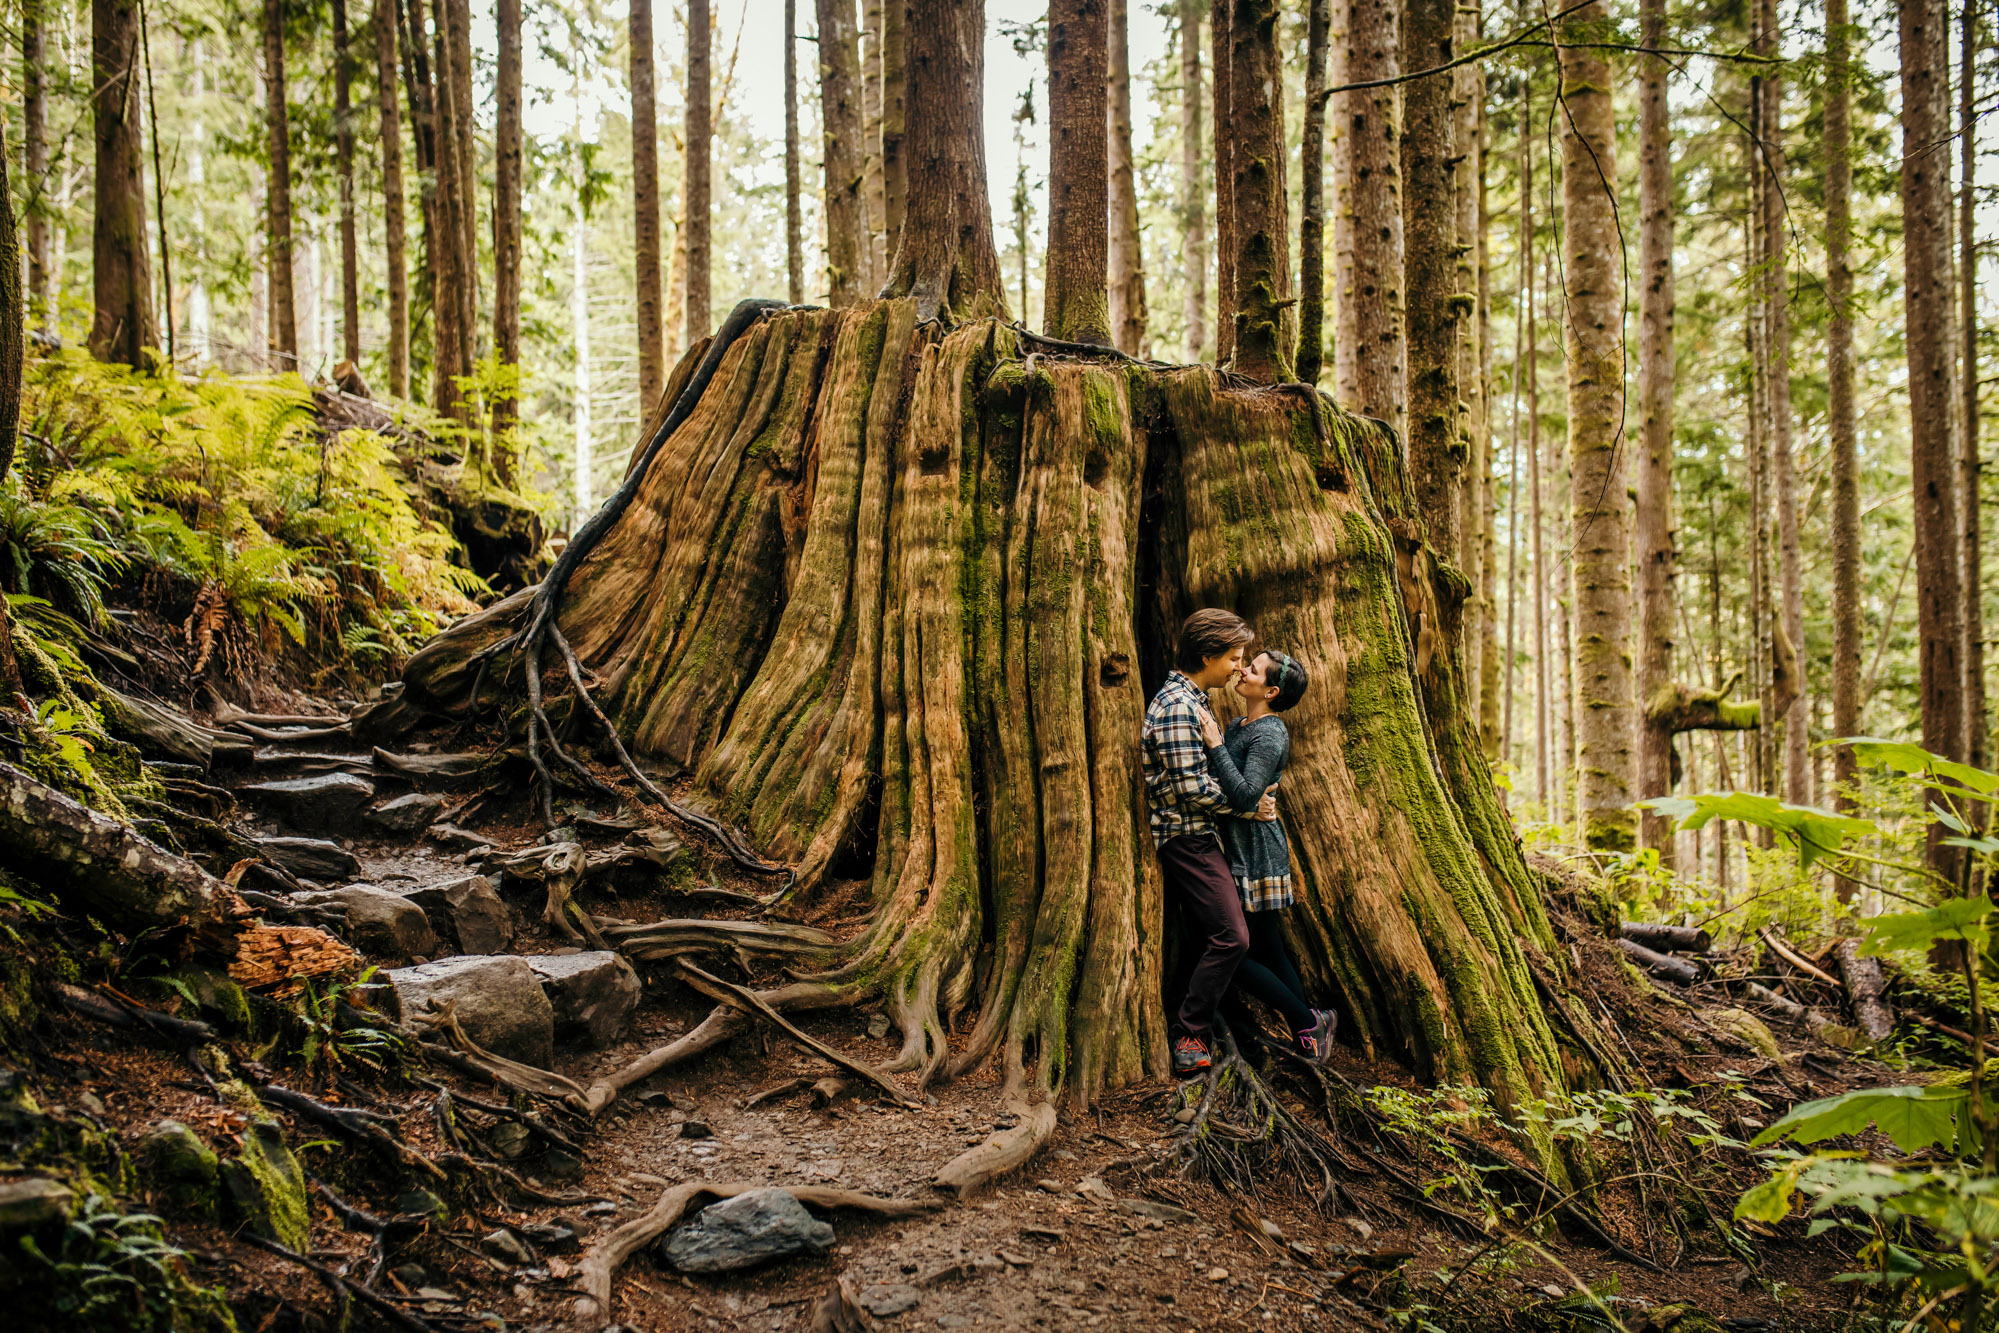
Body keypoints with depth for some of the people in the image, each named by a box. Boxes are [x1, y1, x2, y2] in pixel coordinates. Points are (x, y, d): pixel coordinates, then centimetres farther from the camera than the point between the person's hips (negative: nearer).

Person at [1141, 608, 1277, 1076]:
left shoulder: (1191, 699, 17)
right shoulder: (1178, 706, -17)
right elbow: (1192, 787, -20)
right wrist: (1250, 806, -10)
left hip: (1193, 836, 11)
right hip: (1188, 836, -11)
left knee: (1207, 938, 12)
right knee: (1230, 937, -13)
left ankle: (1191, 1032, 17)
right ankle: (1188, 1037, -7)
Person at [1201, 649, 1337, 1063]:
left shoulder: (1268, 735, -16)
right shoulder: (1238, 726, 12)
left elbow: (1244, 794, -28)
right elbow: (1221, 784, 21)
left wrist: (1216, 746, -24)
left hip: (1255, 856, -9)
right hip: (1241, 851, 9)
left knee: (1232, 953, -6)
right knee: (1269, 950, 13)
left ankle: (1307, 1022, 5)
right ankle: (1308, 1025, 20)